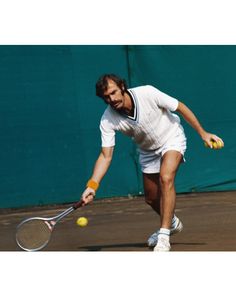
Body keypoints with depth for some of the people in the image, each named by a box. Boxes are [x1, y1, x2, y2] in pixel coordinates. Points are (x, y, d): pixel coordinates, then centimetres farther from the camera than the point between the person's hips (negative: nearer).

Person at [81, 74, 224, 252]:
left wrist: (203, 133, -15)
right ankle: (172, 223, 45)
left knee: (166, 178, -30)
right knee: (151, 199, 11)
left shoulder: (147, 93, -31)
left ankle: (164, 237, -28)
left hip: (172, 138, -4)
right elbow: (106, 156, -23)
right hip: (148, 150, 4)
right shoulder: (108, 120, -24)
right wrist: (92, 186, -37)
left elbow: (180, 107, -18)